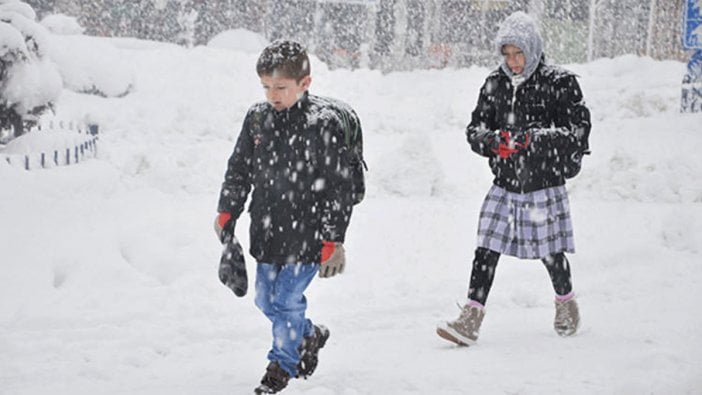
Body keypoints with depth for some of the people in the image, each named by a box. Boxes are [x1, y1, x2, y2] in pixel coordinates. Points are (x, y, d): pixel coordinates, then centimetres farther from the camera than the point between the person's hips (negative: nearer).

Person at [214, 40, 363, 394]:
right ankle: (309, 336, 41)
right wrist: (226, 212, 5)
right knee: (266, 300, 16)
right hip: (266, 230, 6)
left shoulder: (326, 124, -16)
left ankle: (282, 364, 18)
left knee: (287, 300, -3)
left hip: (306, 234, -6)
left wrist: (333, 241, -14)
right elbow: (238, 169, 13)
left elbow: (339, 187, -13)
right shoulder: (257, 118, 1)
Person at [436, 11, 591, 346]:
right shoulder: (494, 84, 5)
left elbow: (579, 129, -12)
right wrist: (494, 140, -16)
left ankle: (566, 304, 36)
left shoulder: (559, 83, -8)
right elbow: (474, 129, 7)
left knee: (551, 253, 8)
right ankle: (470, 321, -4)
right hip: (504, 185, 3)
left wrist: (534, 139, -22)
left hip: (545, 185, -3)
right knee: (486, 250, -4)